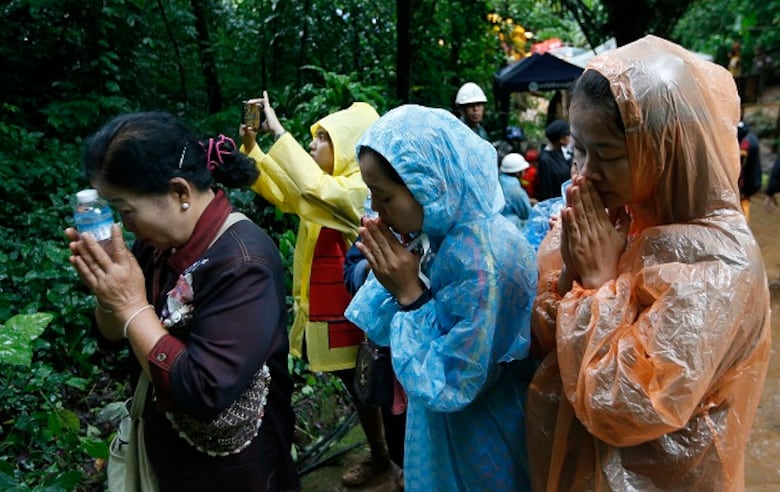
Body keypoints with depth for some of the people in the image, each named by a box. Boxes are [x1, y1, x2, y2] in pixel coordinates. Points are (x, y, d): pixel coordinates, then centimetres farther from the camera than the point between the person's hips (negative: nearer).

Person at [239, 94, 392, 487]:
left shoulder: (361, 189, -21)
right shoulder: (328, 184, 9)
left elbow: (314, 188, -39)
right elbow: (281, 191, 14)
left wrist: (278, 131, -33)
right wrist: (251, 148, 1)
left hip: (352, 311, -9)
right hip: (325, 307, 9)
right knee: (355, 386, 20)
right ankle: (377, 455, 37)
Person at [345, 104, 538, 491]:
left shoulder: (484, 260, -31)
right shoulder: (436, 233, -6)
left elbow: (450, 387, -25)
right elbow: (383, 332, 2)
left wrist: (410, 294, -25)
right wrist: (392, 281, -15)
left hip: (479, 452, -7)